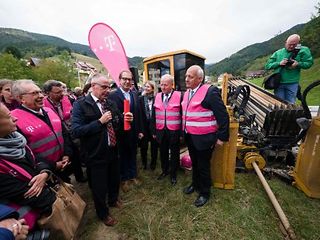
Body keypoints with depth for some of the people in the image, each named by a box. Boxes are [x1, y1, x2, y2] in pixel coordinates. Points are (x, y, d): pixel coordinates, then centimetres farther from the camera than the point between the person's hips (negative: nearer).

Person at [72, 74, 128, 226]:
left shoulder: (110, 103, 4)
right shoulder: (81, 105, -14)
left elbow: (117, 122, 9)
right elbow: (76, 131, -21)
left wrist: (124, 119, -12)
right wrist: (100, 121, -27)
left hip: (113, 150, 6)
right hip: (96, 154, -5)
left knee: (115, 179, 25)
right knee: (99, 186, 16)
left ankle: (113, 200, 56)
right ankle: (103, 213, 44)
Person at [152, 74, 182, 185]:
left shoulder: (179, 96, -8)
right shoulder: (157, 96, 4)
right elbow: (154, 115, 5)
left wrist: (182, 132, -9)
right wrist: (154, 131, 3)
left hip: (174, 131, -3)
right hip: (161, 131, 4)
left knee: (174, 153, 13)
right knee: (163, 152, 18)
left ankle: (173, 174, 34)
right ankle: (164, 170, 41)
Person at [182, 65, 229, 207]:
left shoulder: (210, 92, -17)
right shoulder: (187, 93, 7)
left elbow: (223, 116, -16)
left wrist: (222, 137, -14)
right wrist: (184, 132, 14)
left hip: (203, 138, -7)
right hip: (190, 137, 7)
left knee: (203, 166, 11)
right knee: (194, 163, 24)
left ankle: (205, 193, 35)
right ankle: (195, 184, 48)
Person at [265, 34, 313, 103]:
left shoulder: (303, 51, 4)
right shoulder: (278, 53, 5)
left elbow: (309, 62, 3)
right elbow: (267, 66, 1)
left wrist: (298, 64, -15)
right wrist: (279, 63, -14)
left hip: (292, 84, 0)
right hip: (279, 83, 0)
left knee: (290, 104, 7)